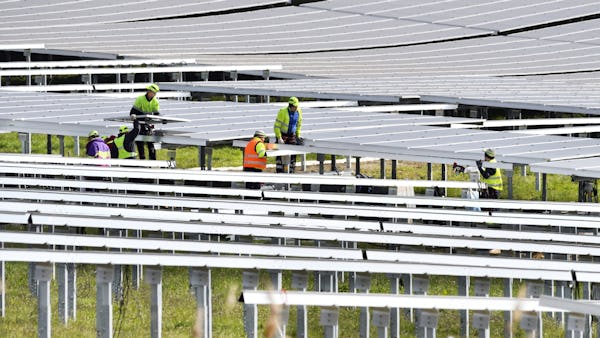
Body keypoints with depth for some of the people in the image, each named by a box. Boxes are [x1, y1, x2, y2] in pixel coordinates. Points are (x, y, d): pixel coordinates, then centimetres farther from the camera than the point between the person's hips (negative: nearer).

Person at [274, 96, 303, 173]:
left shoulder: (298, 112, -4)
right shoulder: (283, 112, -21)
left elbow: (299, 124, 13)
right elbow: (277, 126, -18)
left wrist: (298, 135, 10)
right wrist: (279, 138, -20)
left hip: (292, 135, 5)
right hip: (282, 134, -5)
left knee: (293, 154, 3)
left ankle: (291, 171, 11)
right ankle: (279, 171, -9)